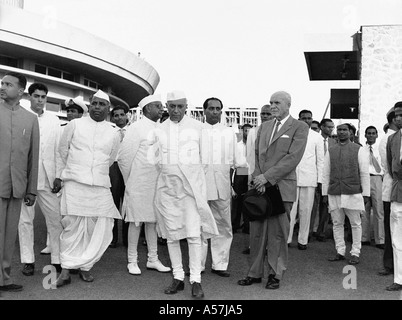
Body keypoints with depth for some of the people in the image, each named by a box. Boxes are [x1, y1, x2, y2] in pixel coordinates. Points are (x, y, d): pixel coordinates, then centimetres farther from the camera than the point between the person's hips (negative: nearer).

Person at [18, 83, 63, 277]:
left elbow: (58, 149, 9)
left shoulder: (54, 120, 11)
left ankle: (57, 259, 10)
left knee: (56, 219, 1)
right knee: (25, 219, 5)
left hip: (48, 177, 2)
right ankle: (28, 260, 15)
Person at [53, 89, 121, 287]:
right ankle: (66, 269, 7)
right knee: (73, 226, -4)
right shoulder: (75, 125, 6)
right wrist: (59, 176, 15)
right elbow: (62, 152, 13)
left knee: (100, 228, 0)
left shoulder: (113, 134, 10)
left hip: (100, 187, 2)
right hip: (74, 184, -2)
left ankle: (85, 266, 16)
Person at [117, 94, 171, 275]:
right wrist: (130, 181, 0)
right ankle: (132, 261, 12)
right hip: (139, 184, -6)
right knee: (136, 221, 1)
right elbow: (124, 157, -8)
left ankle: (153, 259, 21)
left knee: (153, 220, 11)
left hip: (155, 183, 6)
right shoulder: (136, 128, -9)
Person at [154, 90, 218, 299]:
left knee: (193, 233, -7)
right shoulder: (159, 129, 9)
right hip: (167, 185, 3)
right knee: (171, 233, 5)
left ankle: (195, 280, 0)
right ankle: (177, 277, 15)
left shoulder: (197, 127, 3)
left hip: (192, 184, -2)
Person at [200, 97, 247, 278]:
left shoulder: (229, 133, 14)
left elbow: (238, 160, 10)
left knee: (223, 226, 5)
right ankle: (197, 265, 14)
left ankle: (219, 264, 16)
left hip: (222, 184, 3)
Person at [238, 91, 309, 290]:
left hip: (282, 187, -5)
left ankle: (275, 274, 13)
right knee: (256, 232, 5)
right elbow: (257, 154, 14)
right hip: (260, 186, 5)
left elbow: (293, 158, -10)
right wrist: (258, 178, -3)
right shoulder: (264, 127, 18)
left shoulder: (299, 127, 0)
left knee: (278, 233, 0)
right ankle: (255, 272, 16)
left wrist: (267, 177, -14)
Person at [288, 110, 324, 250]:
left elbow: (320, 159, 9)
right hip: (291, 176, 0)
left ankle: (302, 240, 11)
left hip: (309, 178, 1)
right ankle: (286, 239, 2)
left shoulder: (316, 137, 8)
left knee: (306, 210, 3)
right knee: (290, 208, -4)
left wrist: (320, 179, 3)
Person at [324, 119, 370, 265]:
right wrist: (325, 193, 7)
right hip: (334, 194, 3)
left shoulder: (359, 150, 4)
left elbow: (365, 173, 2)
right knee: (337, 224, 6)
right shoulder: (330, 151, 13)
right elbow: (326, 174, 12)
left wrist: (366, 193, -3)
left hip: (353, 193, -3)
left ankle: (355, 253, 11)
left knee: (355, 224, 2)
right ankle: (340, 252, 15)